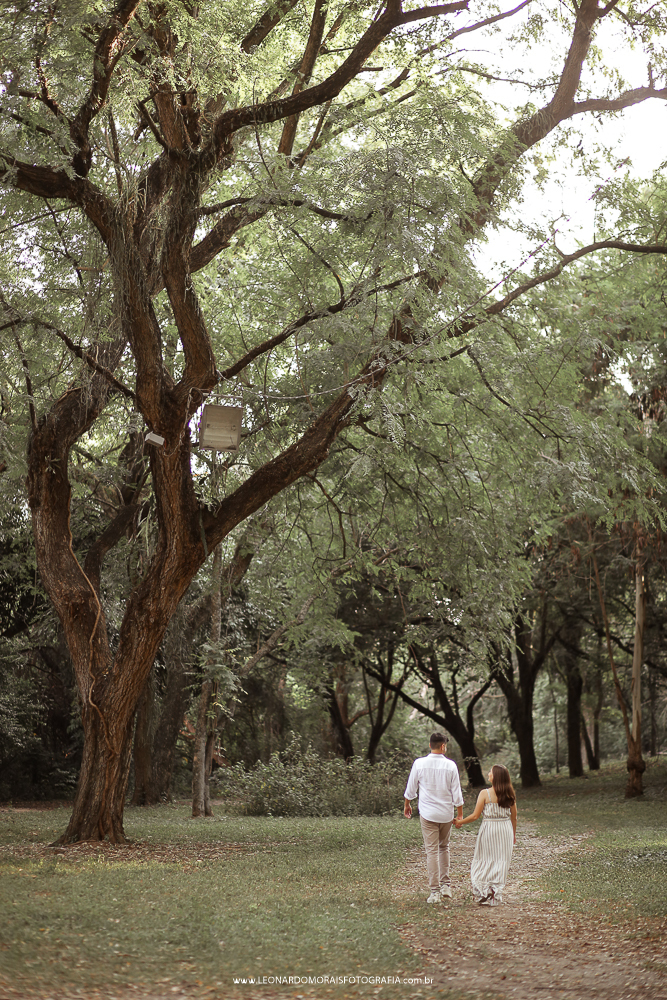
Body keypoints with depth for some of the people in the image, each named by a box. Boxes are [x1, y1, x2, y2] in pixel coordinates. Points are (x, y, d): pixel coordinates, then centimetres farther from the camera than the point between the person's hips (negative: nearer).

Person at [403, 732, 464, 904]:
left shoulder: (419, 763, -7)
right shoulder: (450, 765, -6)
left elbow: (411, 788, 3)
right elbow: (457, 794, -3)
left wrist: (406, 804, 20)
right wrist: (460, 815, 8)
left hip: (428, 814, -1)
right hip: (446, 814, 1)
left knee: (432, 851, 1)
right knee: (444, 848, 21)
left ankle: (435, 892, 0)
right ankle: (446, 885, 21)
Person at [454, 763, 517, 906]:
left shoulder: (485, 794, -13)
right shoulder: (509, 794, -1)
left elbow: (475, 815, -11)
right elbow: (514, 817, 7)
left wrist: (459, 822, 4)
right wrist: (513, 835, 21)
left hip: (489, 828, -3)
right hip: (505, 830, 3)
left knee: (484, 861, 10)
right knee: (501, 862, 9)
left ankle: (484, 894, 6)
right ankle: (496, 896, 10)